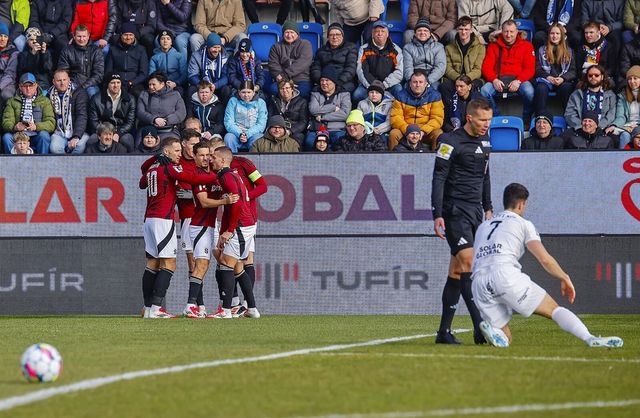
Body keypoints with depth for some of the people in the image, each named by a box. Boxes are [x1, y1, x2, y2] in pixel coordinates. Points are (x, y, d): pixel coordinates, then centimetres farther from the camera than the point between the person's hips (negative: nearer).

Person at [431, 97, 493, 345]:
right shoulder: (452, 142, -11)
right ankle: (480, 328, -23)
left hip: (475, 210, 8)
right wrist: (437, 215, -18)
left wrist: (488, 208, 22)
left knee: (457, 269, 6)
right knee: (467, 262, -17)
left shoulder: (484, 141, 13)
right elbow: (438, 179, -12)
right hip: (455, 210, -8)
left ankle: (444, 331, 8)